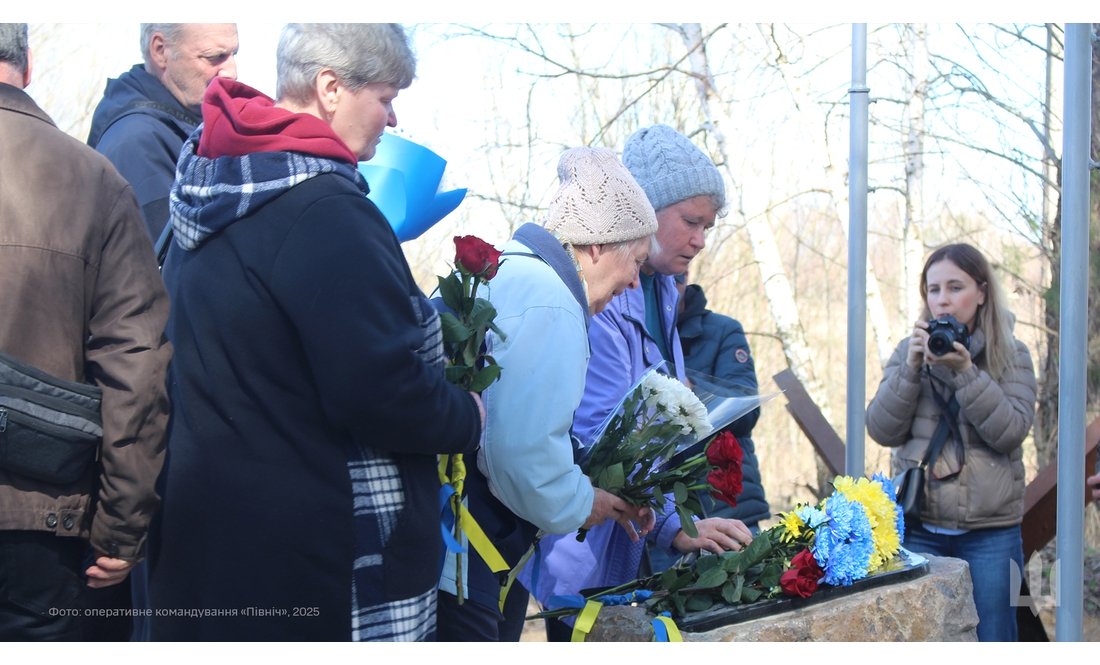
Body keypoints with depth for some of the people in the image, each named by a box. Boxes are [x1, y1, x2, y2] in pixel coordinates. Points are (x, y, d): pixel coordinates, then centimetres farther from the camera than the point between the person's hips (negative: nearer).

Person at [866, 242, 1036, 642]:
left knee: (992, 641, 5)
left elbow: (1010, 432, -10)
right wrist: (911, 368, -14)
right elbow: (882, 431, -2)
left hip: (991, 531, -1)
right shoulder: (910, 351, 7)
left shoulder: (1011, 356, 2)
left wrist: (965, 372, -19)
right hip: (919, 528, 2)